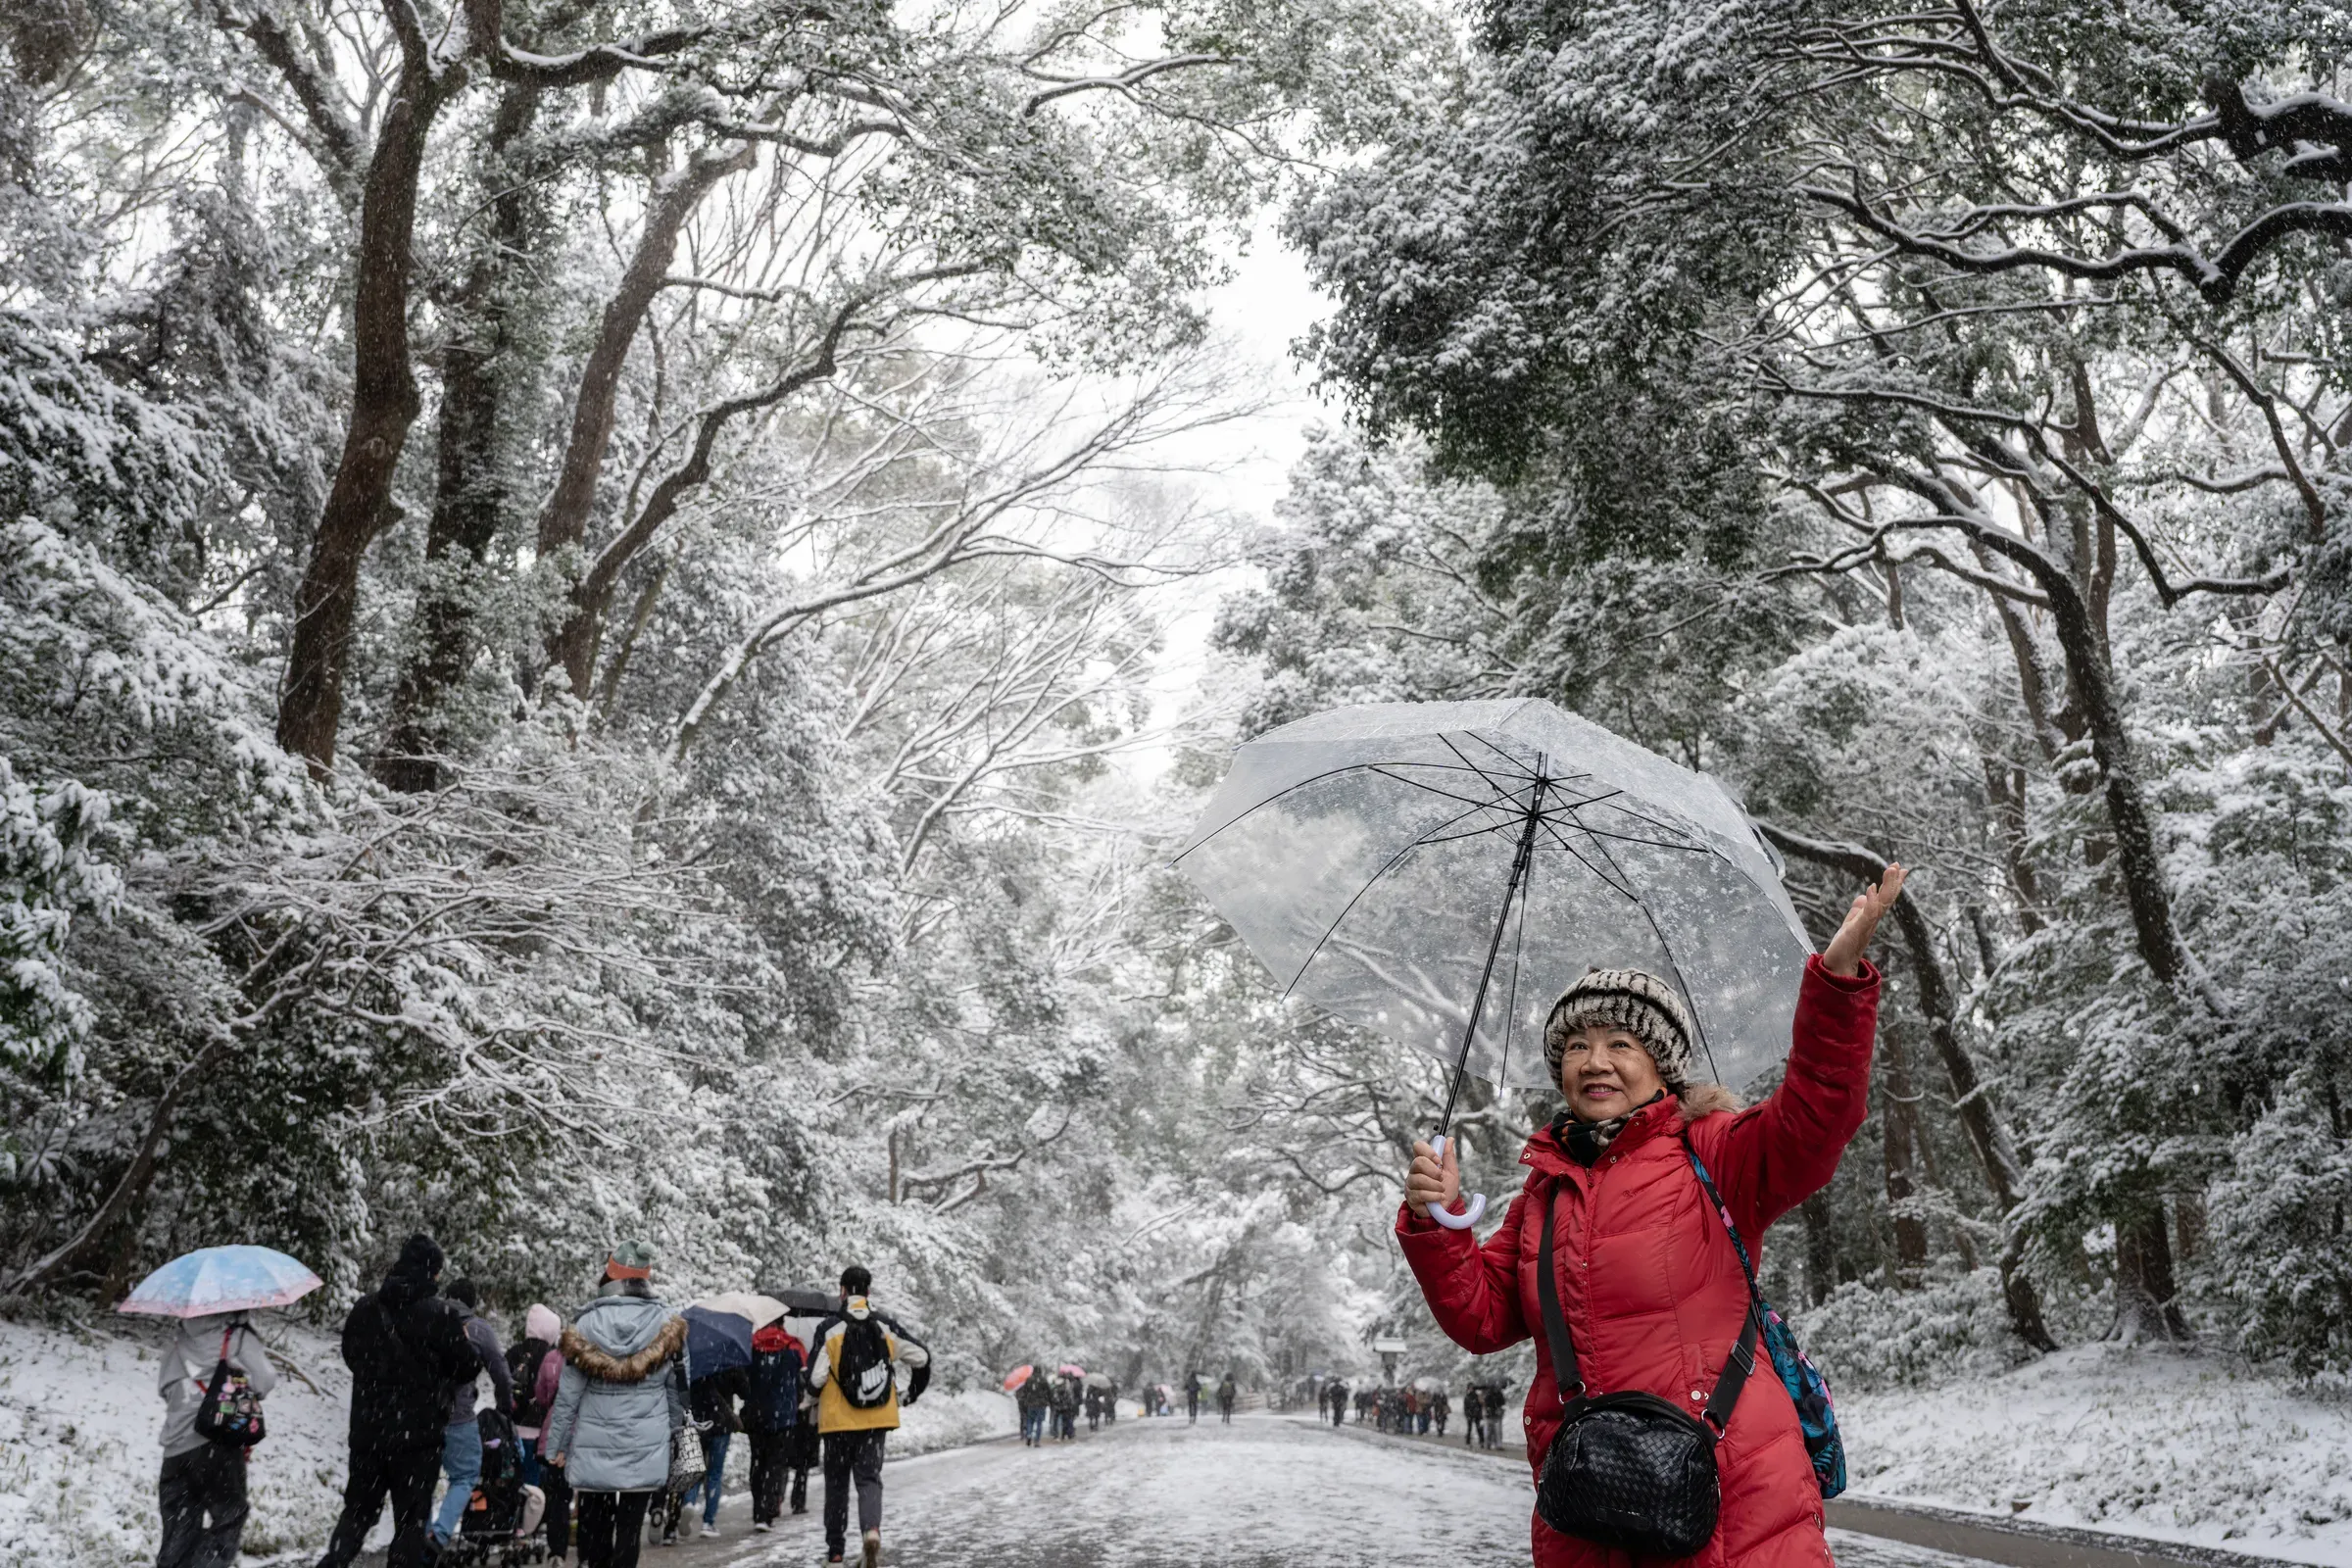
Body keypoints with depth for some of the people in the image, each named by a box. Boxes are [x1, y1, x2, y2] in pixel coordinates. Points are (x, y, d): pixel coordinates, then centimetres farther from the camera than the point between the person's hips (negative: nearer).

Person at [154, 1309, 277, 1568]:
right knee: (226, 1521, 5)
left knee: (179, 1530, 12)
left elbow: (163, 1385, 16)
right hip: (219, 1444, -5)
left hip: (175, 1448, 5)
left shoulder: (178, 1341, 13)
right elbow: (264, 1384, -5)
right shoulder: (239, 1338, -4)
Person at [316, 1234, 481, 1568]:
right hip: (419, 1432, -4)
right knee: (411, 1518, 7)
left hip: (367, 1430, 4)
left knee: (358, 1509, 18)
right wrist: (464, 1343, 13)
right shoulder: (441, 1314, -16)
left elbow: (351, 1355, 13)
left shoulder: (364, 1307, -2)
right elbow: (467, 1366, -7)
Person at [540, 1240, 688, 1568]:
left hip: (593, 1448, 0)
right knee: (630, 1525, 6)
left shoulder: (585, 1325, -7)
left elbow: (567, 1394, -3)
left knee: (593, 1524, 12)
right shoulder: (666, 1324, -4)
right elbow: (678, 1393, 2)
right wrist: (675, 1432, 15)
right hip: (646, 1448, 0)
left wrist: (556, 1446, 6)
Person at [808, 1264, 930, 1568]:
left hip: (838, 1419, -1)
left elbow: (816, 1377, -12)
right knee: (869, 1478, 7)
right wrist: (915, 1391, 19)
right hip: (877, 1419, 2)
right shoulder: (886, 1327, 0)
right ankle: (871, 1529, -21)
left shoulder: (830, 1329, -9)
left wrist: (814, 1398, 12)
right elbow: (922, 1357, 1)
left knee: (837, 1484, 13)